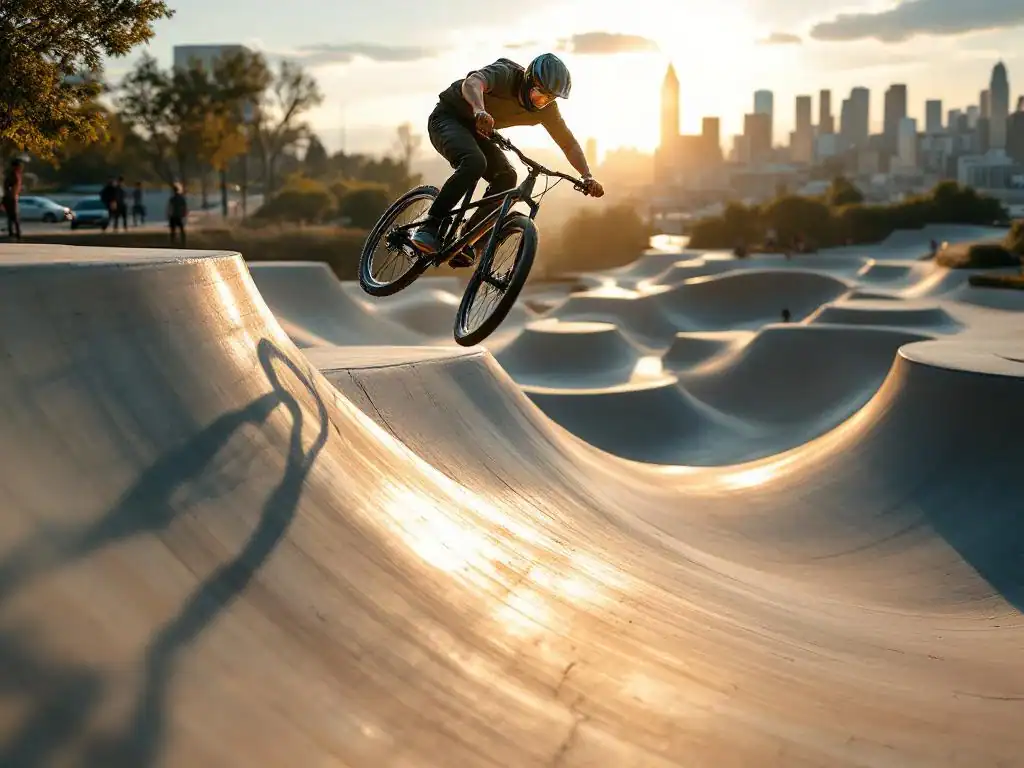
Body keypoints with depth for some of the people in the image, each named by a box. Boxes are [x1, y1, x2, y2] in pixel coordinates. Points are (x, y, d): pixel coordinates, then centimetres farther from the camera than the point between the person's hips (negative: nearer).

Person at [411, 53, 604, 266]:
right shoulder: (506, 73, -27)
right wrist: (479, 110, -69)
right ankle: (429, 227, -28)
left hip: (474, 129, 7)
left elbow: (569, 144, -2)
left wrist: (588, 177, -18)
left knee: (506, 177, -16)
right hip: (447, 117, -7)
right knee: (474, 162, -34)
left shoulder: (546, 110, -10)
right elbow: (472, 83, -47)